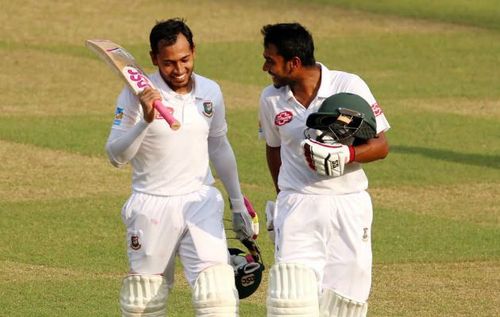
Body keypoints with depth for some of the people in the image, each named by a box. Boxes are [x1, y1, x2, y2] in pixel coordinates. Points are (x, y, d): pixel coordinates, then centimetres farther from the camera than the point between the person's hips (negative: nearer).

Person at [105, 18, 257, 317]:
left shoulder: (210, 92, 3)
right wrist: (145, 121, -29)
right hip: (152, 206, -2)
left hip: (201, 202, 2)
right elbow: (116, 156, -13)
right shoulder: (137, 93, -10)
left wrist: (238, 204, 22)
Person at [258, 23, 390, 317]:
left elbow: (381, 146, -5)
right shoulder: (271, 99, 2)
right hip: (297, 207, 1)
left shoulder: (350, 86, -7)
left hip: (349, 205, -1)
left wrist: (345, 154, -23)